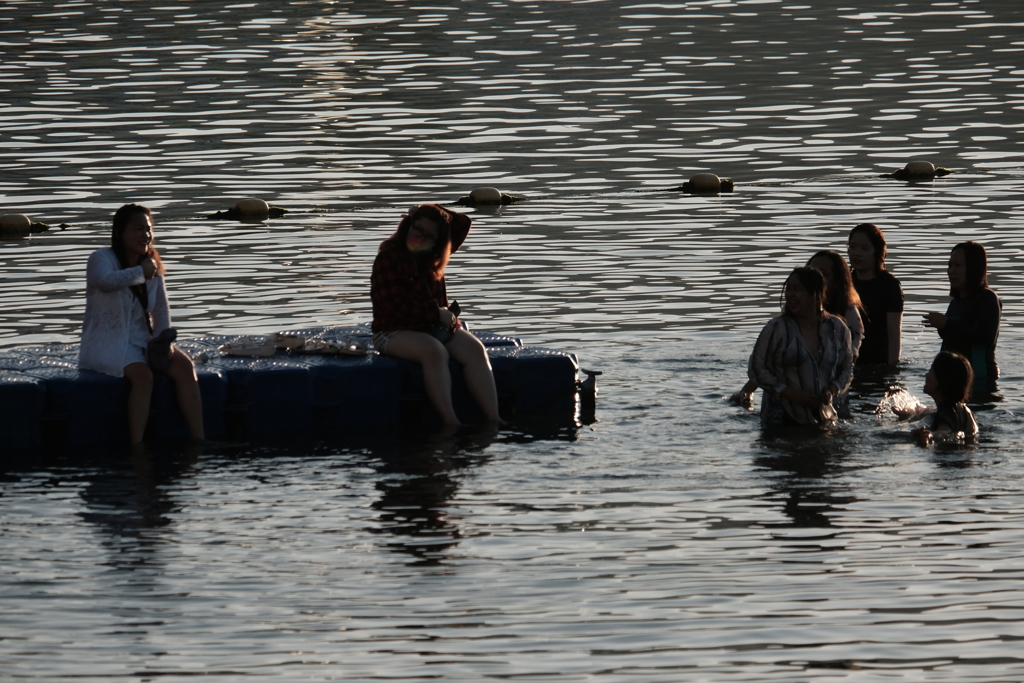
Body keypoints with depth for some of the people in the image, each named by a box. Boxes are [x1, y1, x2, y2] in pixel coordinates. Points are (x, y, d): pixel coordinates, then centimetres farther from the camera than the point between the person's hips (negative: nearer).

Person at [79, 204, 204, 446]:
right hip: (109, 342, -6)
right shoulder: (101, 259, -8)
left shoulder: (152, 265, 10)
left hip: (143, 341, 6)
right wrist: (140, 272, -21)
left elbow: (161, 310, 12)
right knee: (143, 375, -34)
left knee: (184, 365, -19)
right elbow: (106, 281, -34)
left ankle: (198, 441, -23)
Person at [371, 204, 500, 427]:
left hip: (436, 325, 7)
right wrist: (436, 313, -14)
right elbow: (395, 307, -16)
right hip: (396, 331, -7)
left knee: (474, 349, -22)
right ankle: (451, 423, -47)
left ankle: (494, 420, -35)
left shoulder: (433, 256, 13)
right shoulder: (388, 258, -9)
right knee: (434, 351, -38)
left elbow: (463, 224, 23)